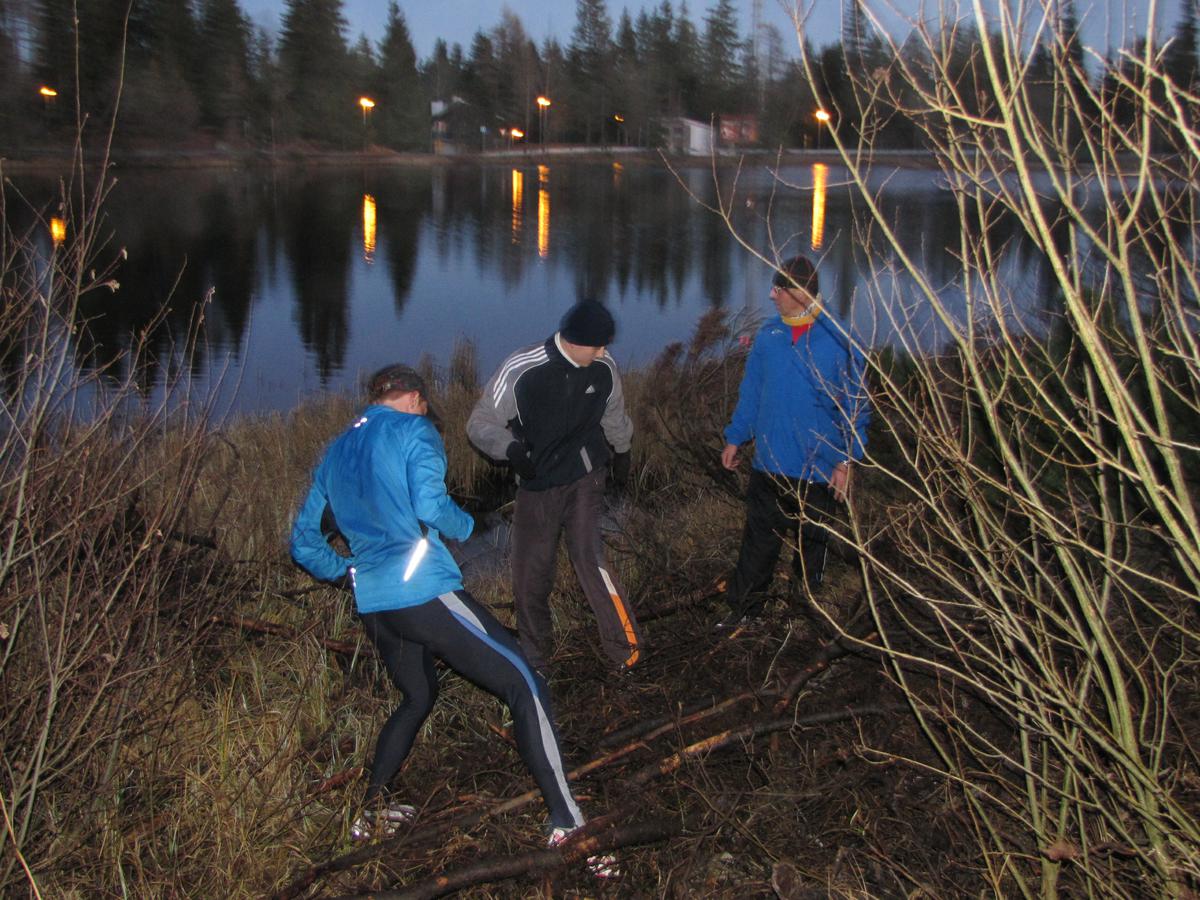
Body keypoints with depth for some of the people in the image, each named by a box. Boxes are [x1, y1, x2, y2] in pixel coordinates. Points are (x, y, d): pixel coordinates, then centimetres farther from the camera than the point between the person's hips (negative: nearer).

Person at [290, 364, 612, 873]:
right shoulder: (415, 431, -1)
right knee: (524, 685, -4)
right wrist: (465, 525, 0)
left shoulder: (336, 451, 19)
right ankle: (566, 824, -9)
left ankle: (371, 813, 33)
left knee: (417, 697, 30)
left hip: (372, 608, 8)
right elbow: (430, 505, -18)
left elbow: (303, 543, 21)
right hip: (426, 595, -8)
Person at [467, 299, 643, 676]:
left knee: (589, 556, -17)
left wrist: (622, 454, 28)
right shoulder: (520, 371, -21)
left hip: (584, 477, 0)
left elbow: (614, 416, 13)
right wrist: (511, 448, -32)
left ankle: (625, 645, -2)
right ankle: (535, 655, 27)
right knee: (529, 573, 5)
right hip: (535, 483, 0)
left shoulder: (604, 368, -9)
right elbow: (480, 423, -12)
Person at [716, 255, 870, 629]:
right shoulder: (768, 336, 2)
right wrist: (735, 438, 10)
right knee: (759, 540, 10)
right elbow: (750, 394, 12)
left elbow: (855, 406, -7)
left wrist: (846, 461, -11)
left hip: (818, 470, -3)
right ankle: (744, 609, 21)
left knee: (812, 542, 14)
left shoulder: (839, 341, -11)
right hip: (768, 465, 3)